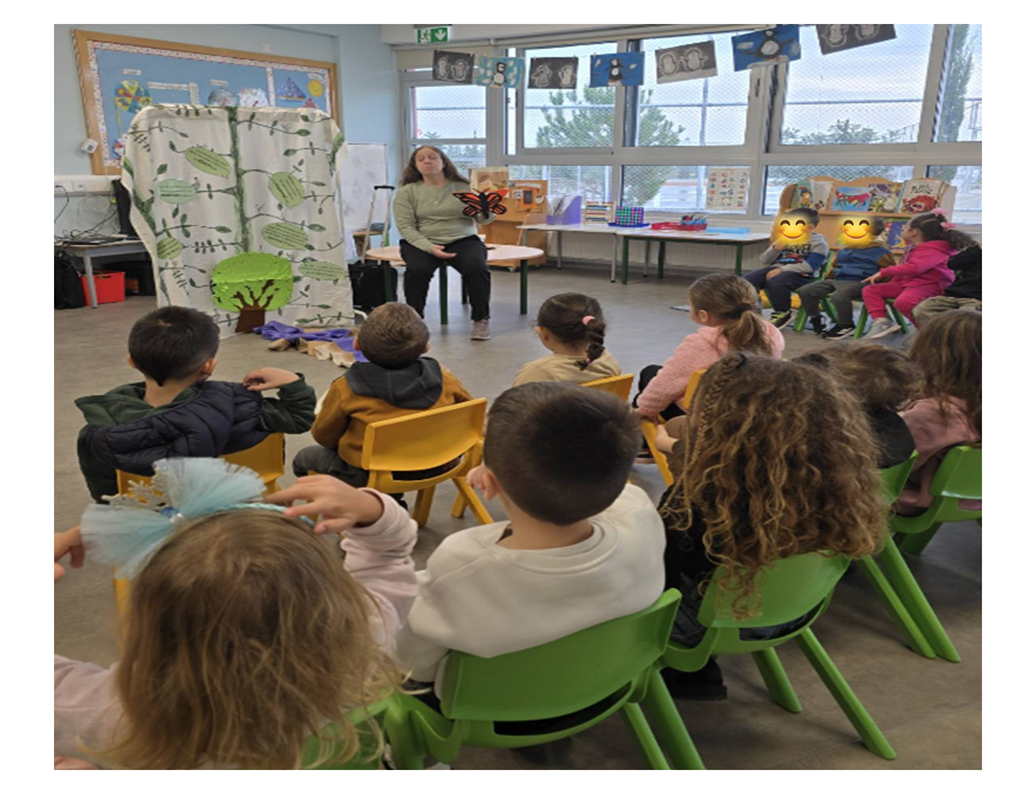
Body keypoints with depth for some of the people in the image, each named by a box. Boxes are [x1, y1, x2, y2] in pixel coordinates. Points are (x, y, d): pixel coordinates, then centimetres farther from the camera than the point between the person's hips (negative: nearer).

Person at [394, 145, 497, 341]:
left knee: (477, 268, -29)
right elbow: (405, 226, -4)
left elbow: (483, 219, 4)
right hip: (422, 243, 0)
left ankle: (481, 320, -12)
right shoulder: (407, 192, 5)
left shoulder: (463, 186, 7)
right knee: (417, 270, -32)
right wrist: (429, 247, -21)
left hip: (463, 240, 1)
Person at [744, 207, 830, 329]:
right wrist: (775, 248, -3)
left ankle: (783, 313, -15)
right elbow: (765, 261, 17)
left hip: (799, 274, -6)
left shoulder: (818, 243, 1)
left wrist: (782, 269, -20)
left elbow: (809, 266, -15)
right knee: (747, 280, -18)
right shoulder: (786, 239, 19)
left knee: (775, 282, -38)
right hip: (775, 269, 6)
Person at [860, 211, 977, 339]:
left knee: (903, 301, -43)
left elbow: (914, 268, -32)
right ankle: (882, 322, -15)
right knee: (870, 290, 0)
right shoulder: (912, 249, 19)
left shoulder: (932, 251, -14)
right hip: (907, 282, 10)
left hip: (928, 285, -10)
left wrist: (883, 273, -27)